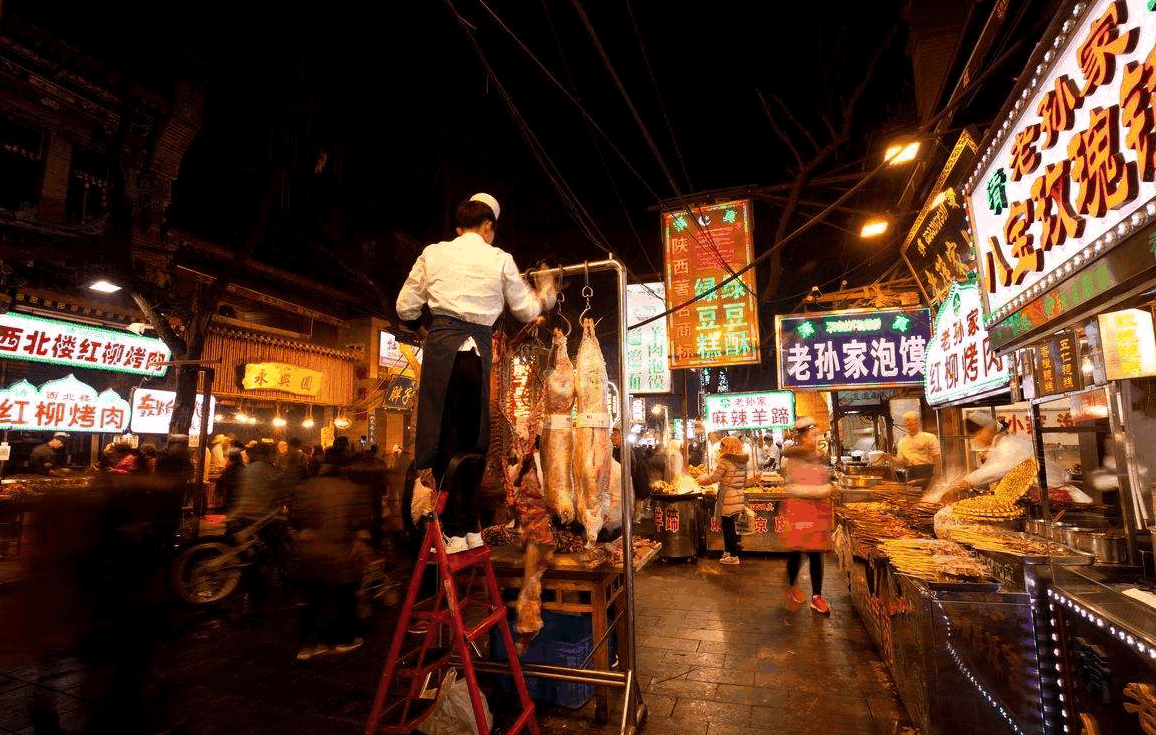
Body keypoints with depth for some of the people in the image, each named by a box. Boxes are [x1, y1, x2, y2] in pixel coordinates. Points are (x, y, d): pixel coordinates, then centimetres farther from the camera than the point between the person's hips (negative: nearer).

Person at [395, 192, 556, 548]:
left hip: (442, 345, 0)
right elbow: (526, 310, 17)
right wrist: (543, 295, 38)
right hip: (479, 349, 1)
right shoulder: (500, 260, 10)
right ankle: (469, 526, 17)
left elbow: (406, 308, 14)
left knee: (442, 431, 1)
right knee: (470, 435, 10)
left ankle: (455, 531, 0)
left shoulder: (433, 253, 13)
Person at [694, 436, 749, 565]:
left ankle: (733, 556, 8)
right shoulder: (742, 462, 8)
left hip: (728, 499, -7)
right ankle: (728, 552, 26)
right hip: (739, 498, 7)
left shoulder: (724, 462, -14)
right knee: (731, 526, 16)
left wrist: (702, 479, 8)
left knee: (728, 528, 2)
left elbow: (713, 478, -11)